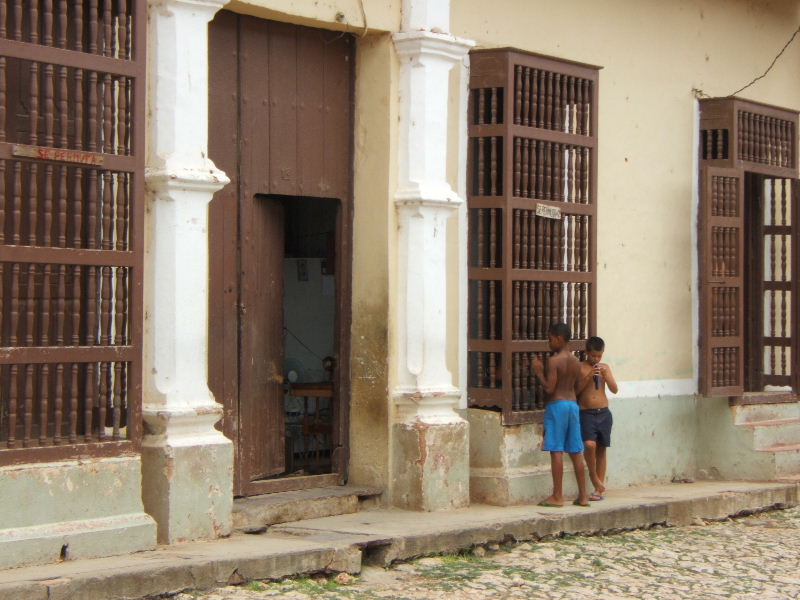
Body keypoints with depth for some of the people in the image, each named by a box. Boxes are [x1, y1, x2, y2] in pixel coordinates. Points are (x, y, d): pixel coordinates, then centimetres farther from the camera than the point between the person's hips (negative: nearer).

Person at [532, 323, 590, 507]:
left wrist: (539, 372, -5)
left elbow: (549, 388, -16)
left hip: (556, 405, -7)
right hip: (573, 404, 7)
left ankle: (557, 496, -4)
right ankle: (583, 496, 10)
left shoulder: (553, 361, -12)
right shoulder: (576, 362, 10)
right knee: (576, 452, 8)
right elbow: (576, 388, 14)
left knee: (556, 451, -4)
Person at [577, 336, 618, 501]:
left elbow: (614, 389, 4)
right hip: (586, 413, -3)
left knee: (601, 449, 6)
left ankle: (599, 489, 11)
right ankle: (593, 475, 1)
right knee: (590, 444, -23)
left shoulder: (605, 368, 9)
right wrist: (588, 377, -17)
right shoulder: (580, 368, -1)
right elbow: (575, 390, -6)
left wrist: (605, 375, -11)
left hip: (603, 413, 3)